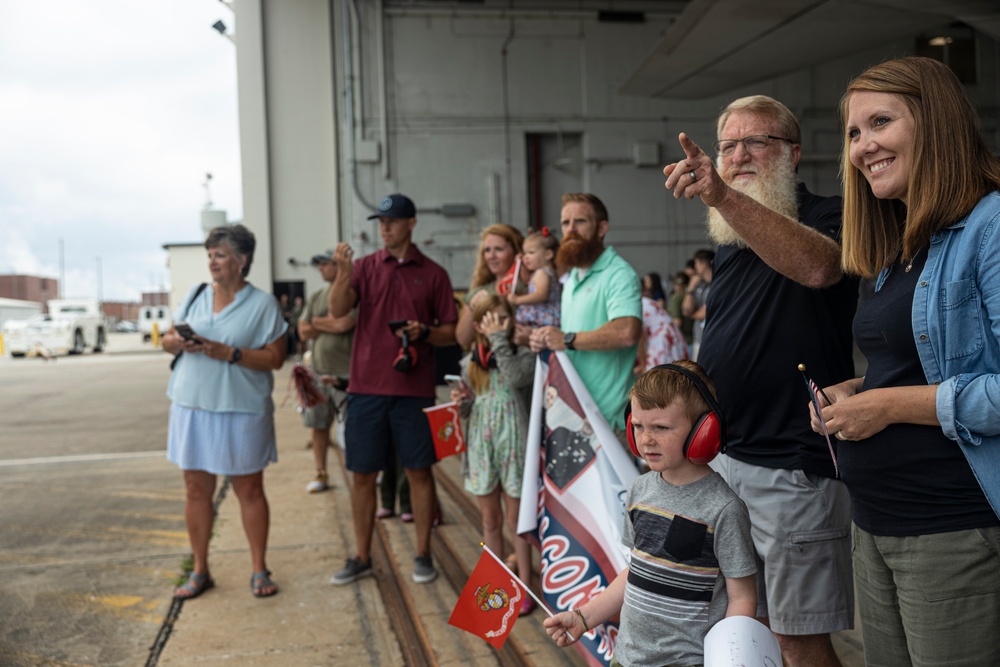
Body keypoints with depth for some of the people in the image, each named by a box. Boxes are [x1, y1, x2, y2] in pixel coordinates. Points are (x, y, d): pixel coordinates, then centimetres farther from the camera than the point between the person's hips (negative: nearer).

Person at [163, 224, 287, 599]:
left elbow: (275, 358, -10)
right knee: (196, 488, 8)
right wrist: (176, 342, -9)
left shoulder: (262, 304, -4)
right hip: (192, 406, 4)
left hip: (241, 411, -4)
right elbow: (167, 340, 15)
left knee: (249, 489, 4)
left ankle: (259, 570, 16)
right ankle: (199, 571, 20)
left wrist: (228, 353, -20)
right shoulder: (196, 296, 10)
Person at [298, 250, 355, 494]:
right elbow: (304, 332, 8)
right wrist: (331, 323, -7)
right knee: (318, 424, 10)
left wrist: (317, 321, -4)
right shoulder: (316, 297, 14)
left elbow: (344, 324, -21)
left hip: (346, 371, -7)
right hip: (319, 371, 7)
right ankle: (321, 474, 22)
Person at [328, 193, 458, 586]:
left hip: (414, 389, -1)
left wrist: (425, 332, -13)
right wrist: (342, 271, -24)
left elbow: (451, 333, 7)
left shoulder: (433, 274, 5)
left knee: (419, 471, 4)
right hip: (366, 387, 1)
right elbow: (338, 311, -9)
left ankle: (423, 555, 17)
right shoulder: (365, 267, 7)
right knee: (362, 474, 6)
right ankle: (361, 557, 19)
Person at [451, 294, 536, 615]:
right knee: (491, 521, 13)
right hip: (481, 445, 4)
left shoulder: (522, 355, -5)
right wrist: (462, 402, -10)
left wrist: (500, 339, -21)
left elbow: (516, 378, -28)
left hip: (512, 443, -4)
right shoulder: (470, 362, 7)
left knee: (516, 521, 3)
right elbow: (468, 410, 14)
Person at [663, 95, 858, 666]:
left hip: (794, 466, -8)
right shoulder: (732, 242, 15)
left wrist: (724, 197, -47)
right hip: (725, 458, 8)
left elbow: (816, 266, -35)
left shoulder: (827, 216, -9)